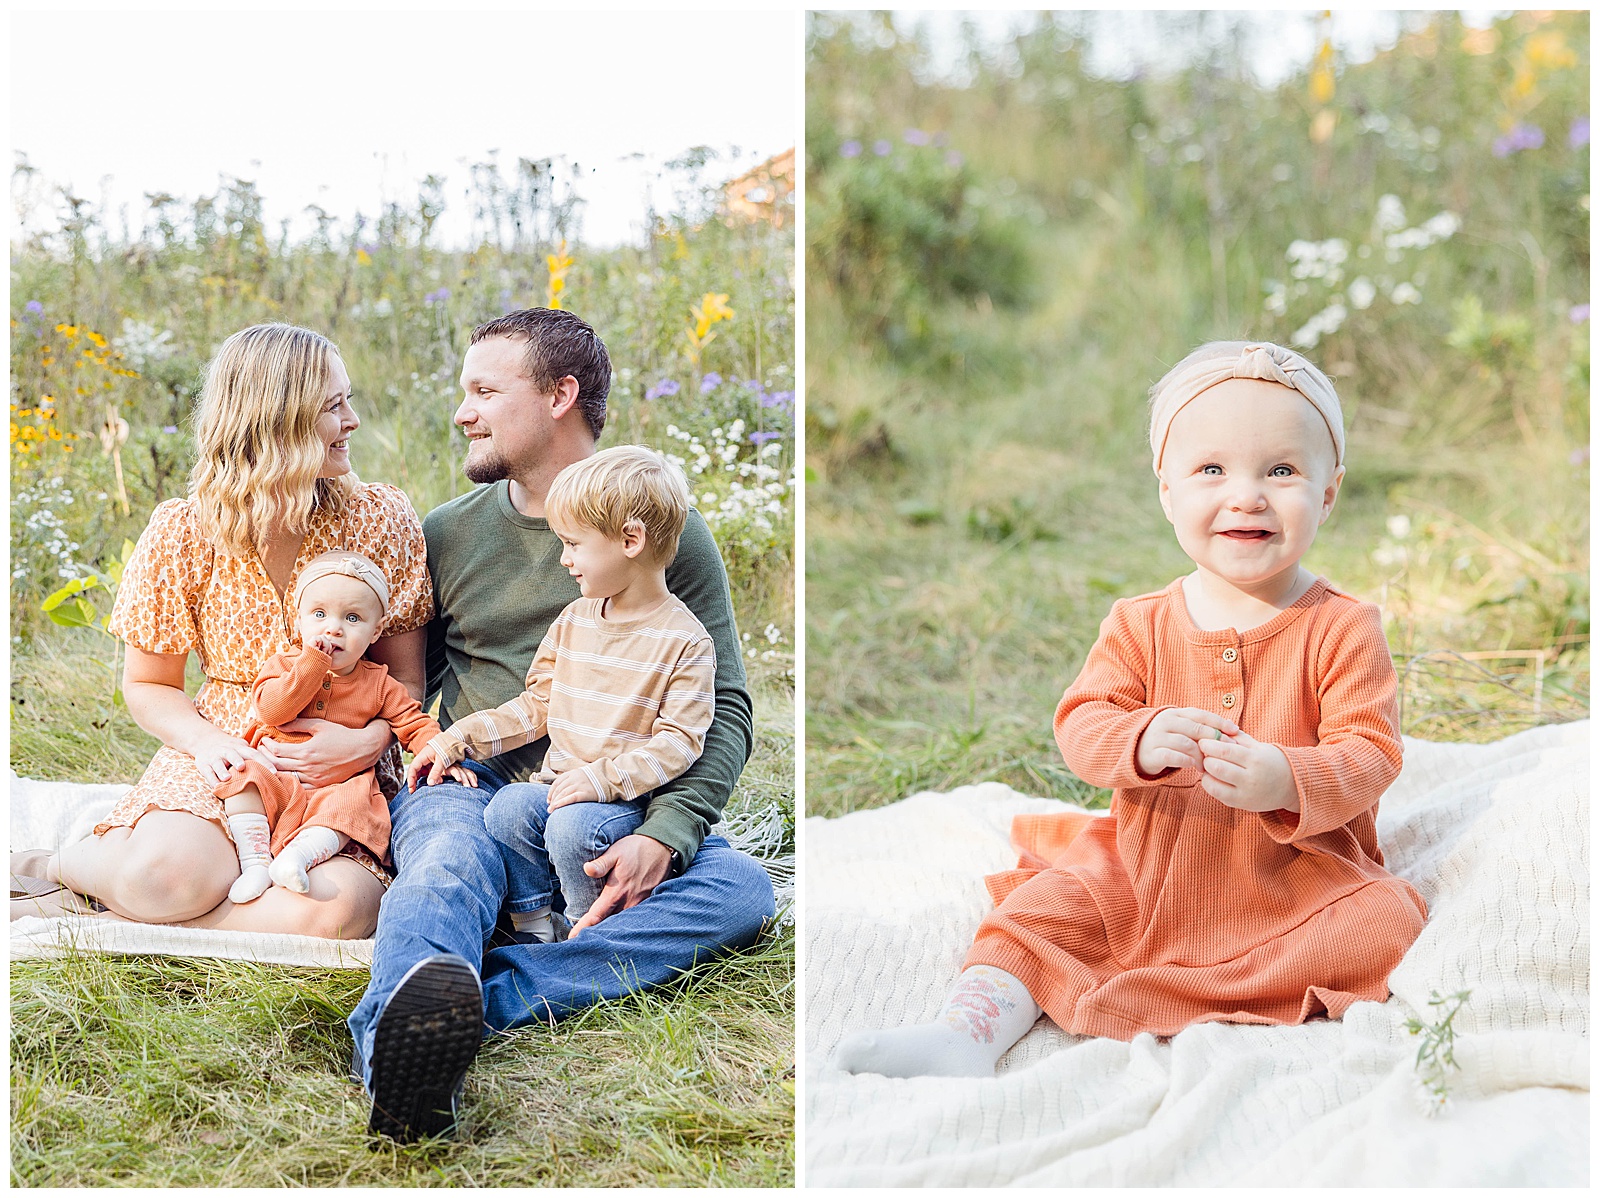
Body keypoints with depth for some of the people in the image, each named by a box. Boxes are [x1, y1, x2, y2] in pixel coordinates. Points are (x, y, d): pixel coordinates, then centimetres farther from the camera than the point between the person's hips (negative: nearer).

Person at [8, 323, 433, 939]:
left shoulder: (380, 520, -1)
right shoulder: (183, 534, -3)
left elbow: (407, 677, 4)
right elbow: (147, 685, 7)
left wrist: (370, 740, -18)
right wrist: (206, 740, -14)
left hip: (342, 779, 1)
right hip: (224, 767, -1)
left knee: (340, 908, -32)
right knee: (163, 872, -35)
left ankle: (98, 902, -13)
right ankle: (57, 864, 3)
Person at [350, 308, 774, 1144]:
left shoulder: (668, 531, 6)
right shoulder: (446, 534, 13)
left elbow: (723, 708, 1)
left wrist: (662, 836, -16)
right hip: (467, 785, 0)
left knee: (740, 888, -29)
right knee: (448, 862, -35)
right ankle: (405, 1044, -67)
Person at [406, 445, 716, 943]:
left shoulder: (685, 641, -8)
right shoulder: (573, 621, 13)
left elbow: (678, 742, -13)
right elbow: (534, 709, 18)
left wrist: (602, 777, -24)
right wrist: (454, 741, 8)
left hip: (628, 799, -5)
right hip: (558, 783, 6)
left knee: (572, 826, -32)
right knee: (508, 808, -23)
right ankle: (533, 929, -9)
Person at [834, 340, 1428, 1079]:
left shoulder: (1342, 629, -7)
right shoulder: (1142, 624, 1)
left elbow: (1370, 753, -13)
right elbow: (1081, 722, -7)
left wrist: (1286, 781, -34)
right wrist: (1143, 742, -30)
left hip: (1300, 881, -2)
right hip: (1147, 873, 2)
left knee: (1383, 922, -26)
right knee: (1045, 908, -15)